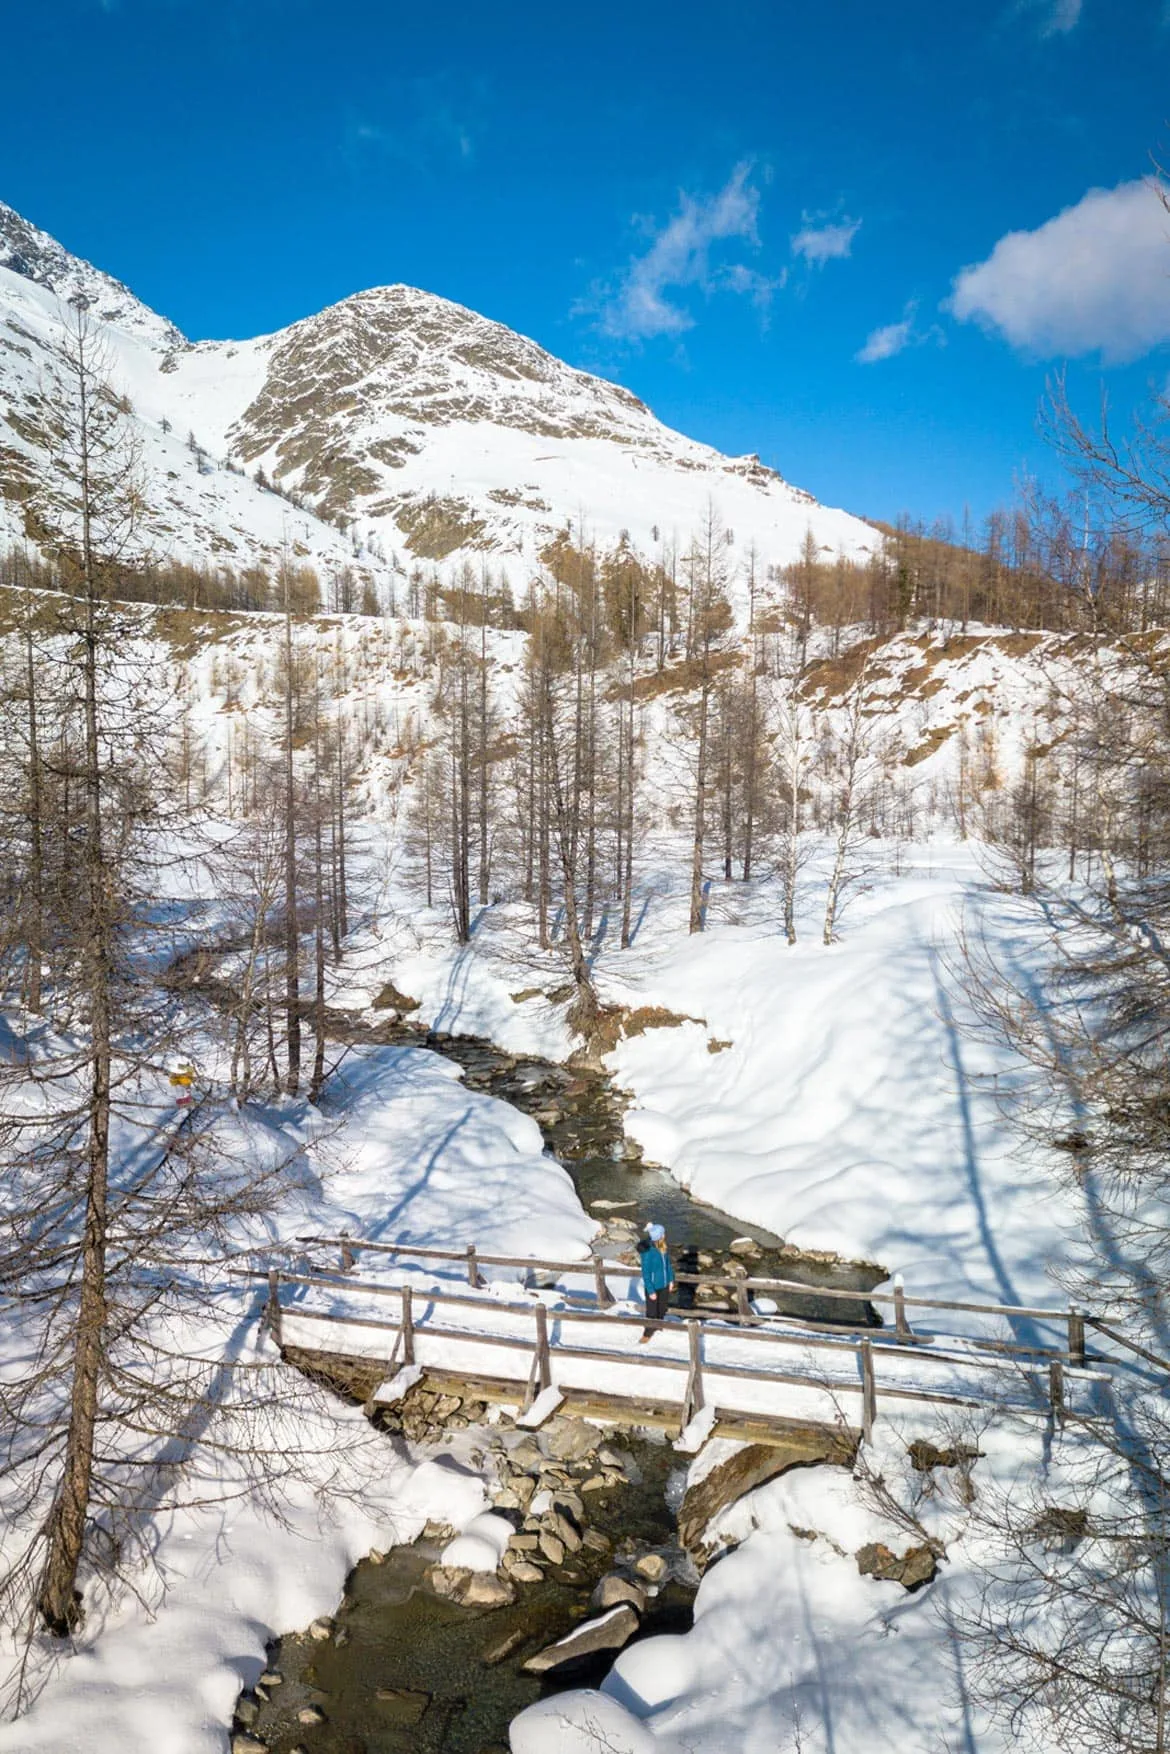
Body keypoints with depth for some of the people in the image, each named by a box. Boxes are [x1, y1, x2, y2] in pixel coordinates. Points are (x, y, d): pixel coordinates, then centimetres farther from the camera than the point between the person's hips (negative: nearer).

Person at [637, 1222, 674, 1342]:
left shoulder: (663, 1247, -11)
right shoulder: (647, 1252, -31)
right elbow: (646, 1273, -22)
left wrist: (671, 1280, 10)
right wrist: (651, 1291, -17)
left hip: (664, 1284, 6)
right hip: (653, 1287, -6)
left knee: (663, 1308, 24)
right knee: (652, 1312, 11)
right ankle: (648, 1333, 34)